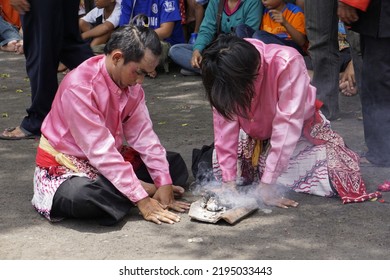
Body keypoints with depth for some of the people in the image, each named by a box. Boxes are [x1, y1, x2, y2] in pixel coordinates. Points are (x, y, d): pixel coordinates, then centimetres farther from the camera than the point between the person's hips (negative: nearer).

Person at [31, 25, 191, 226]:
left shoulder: (132, 84, -3)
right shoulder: (79, 87, -28)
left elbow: (143, 134, -6)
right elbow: (100, 150, -31)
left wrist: (164, 184, -15)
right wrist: (142, 200, -32)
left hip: (111, 160, 7)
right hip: (65, 163, -7)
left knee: (176, 165, -1)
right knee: (80, 196, -41)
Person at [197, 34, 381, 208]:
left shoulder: (288, 63, -37)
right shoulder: (224, 72, -25)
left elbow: (287, 123, -37)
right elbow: (225, 125, -22)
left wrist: (267, 183, -39)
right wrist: (228, 181, -27)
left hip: (300, 132, -3)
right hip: (256, 136, 3)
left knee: (335, 178, -19)